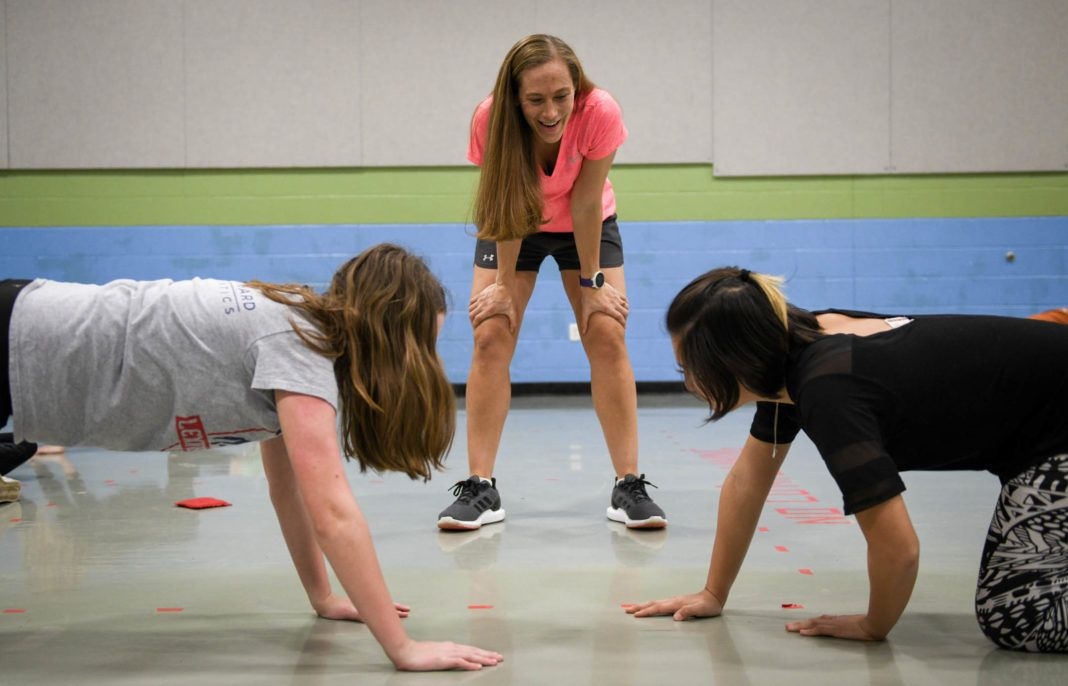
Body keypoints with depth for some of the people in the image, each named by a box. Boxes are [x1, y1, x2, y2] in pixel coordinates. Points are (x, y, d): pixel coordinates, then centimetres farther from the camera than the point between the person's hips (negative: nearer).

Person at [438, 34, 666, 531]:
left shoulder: (600, 113, -33)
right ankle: (480, 488, -7)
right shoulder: (491, 119, -31)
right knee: (490, 338, -12)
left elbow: (586, 203, -25)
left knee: (607, 337, -11)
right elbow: (506, 209, -22)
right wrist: (505, 284, -16)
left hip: (585, 228, 0)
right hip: (513, 227, 0)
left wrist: (593, 280, -17)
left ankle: (629, 487, -4)